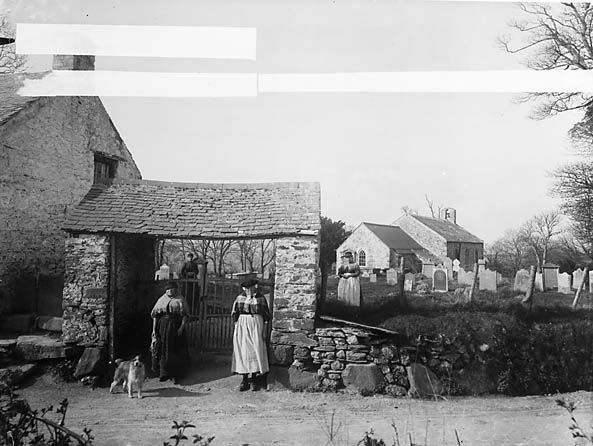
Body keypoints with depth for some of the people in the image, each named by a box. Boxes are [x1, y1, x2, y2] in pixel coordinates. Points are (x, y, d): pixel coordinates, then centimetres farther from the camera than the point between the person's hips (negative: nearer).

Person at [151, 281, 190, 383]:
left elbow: (185, 315, -4)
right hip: (163, 326, 2)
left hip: (176, 327, -2)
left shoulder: (181, 300, 3)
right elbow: (155, 315, 7)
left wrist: (182, 327, -16)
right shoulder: (161, 300, 9)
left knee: (176, 351, -2)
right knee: (163, 350, 8)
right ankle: (163, 373, 21)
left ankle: (175, 375, 5)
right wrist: (154, 329, 0)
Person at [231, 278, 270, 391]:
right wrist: (237, 328, 1)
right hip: (242, 325, 1)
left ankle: (254, 379, 4)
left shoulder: (261, 298, 2)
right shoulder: (239, 298, 5)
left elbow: (266, 316, 3)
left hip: (256, 325, -1)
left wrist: (265, 330, -3)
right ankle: (245, 380, 4)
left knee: (256, 350, -5)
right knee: (243, 351, -1)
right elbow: (234, 314, 9)